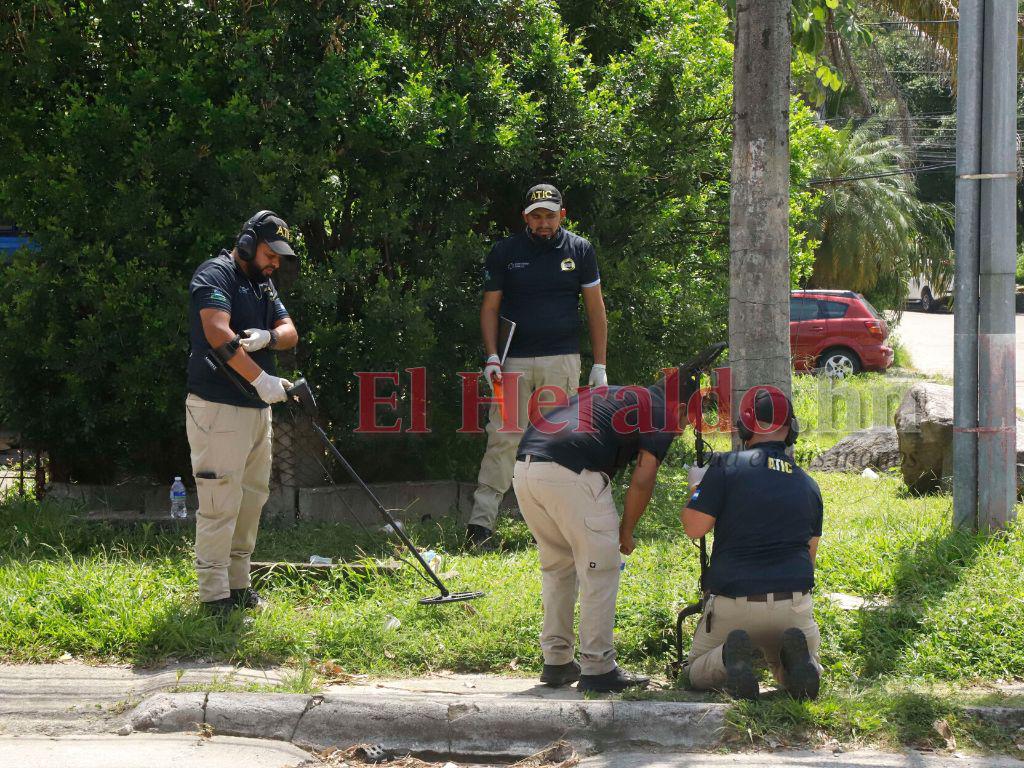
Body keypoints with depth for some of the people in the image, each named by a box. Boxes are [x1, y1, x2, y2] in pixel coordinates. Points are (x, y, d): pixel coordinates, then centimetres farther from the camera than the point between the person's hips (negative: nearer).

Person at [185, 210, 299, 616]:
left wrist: (266, 337, -12)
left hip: (258, 407, 10)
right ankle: (214, 597, -9)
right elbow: (219, 334, -22)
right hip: (218, 409, -10)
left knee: (253, 497, 14)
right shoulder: (216, 275, -9)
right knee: (221, 503, -10)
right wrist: (261, 379, -26)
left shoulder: (263, 285, 20)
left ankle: (238, 585, 23)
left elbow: (290, 332, 11)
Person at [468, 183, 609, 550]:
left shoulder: (579, 250, 6)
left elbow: (595, 308, 10)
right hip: (514, 361, -1)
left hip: (562, 361, 1)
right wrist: (491, 357, -4)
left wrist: (599, 365, 6)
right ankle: (480, 521, -9)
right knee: (504, 440, -7)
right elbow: (490, 307, 9)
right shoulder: (505, 252, 4)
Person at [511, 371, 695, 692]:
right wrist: (626, 532, 12)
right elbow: (643, 478, 0)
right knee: (601, 568, 5)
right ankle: (597, 668, 7)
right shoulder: (663, 412, 12)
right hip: (571, 474, -8)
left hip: (524, 467, 8)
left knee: (557, 565, 22)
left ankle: (556, 662, 26)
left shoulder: (609, 394, 34)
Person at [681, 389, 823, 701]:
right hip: (793, 603, 2)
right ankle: (795, 652, -12)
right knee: (802, 675, 27)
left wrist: (695, 491, 15)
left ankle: (730, 656, -17)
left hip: (733, 603, -2)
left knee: (698, 674, 21)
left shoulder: (727, 466, -3)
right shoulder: (808, 484, 11)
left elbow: (694, 528, -4)